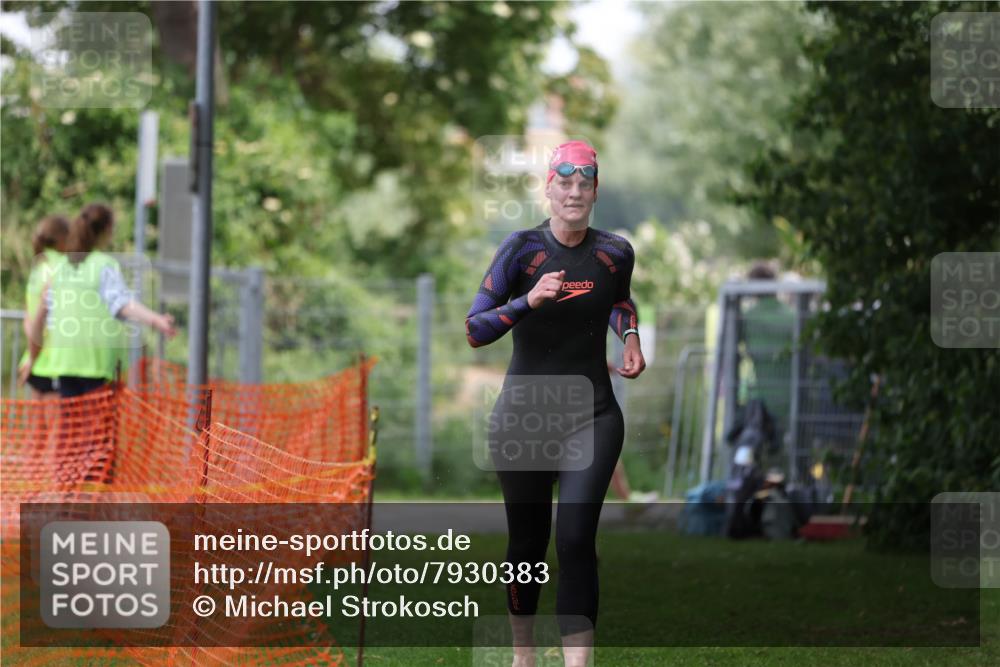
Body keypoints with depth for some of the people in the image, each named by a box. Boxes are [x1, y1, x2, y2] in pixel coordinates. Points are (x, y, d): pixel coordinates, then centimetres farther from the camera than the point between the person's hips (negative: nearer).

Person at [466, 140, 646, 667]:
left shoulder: (615, 252, 1)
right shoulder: (523, 248, -9)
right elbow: (474, 331, -16)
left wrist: (630, 338, 8)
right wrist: (528, 301, -30)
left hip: (593, 416, 1)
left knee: (576, 540, -15)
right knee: (527, 541, 11)